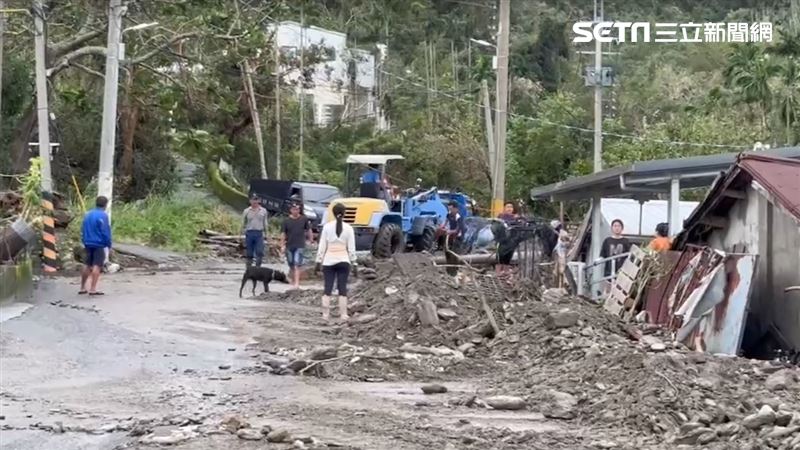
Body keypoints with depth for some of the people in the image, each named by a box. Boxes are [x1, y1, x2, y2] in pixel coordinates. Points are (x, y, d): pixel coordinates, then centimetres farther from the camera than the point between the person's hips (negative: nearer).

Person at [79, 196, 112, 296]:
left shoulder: (88, 215, 11)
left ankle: (82, 288, 21)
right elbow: (105, 231, -14)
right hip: (99, 244, -7)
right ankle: (93, 289, -14)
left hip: (88, 244, 7)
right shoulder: (103, 215, -12)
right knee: (97, 266, -8)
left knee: (88, 265, 17)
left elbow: (83, 230, 15)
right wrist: (109, 244, -6)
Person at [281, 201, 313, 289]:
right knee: (291, 266, 11)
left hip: (300, 246, -2)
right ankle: (293, 282, 27)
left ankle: (297, 284, -20)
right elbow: (283, 234, 3)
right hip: (289, 246, 2)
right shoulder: (286, 221, 1)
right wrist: (282, 246, -1)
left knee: (297, 265, -14)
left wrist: (311, 240, 9)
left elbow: (308, 230, 11)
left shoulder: (304, 219, 1)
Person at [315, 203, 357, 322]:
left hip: (329, 261, 0)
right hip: (343, 261, 0)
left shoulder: (327, 227, -3)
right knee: (342, 289, 4)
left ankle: (325, 314, 2)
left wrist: (318, 262, 4)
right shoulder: (348, 228, -2)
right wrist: (354, 264, 5)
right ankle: (343, 315, 2)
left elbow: (322, 246, -2)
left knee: (327, 288, 4)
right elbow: (351, 248, -2)